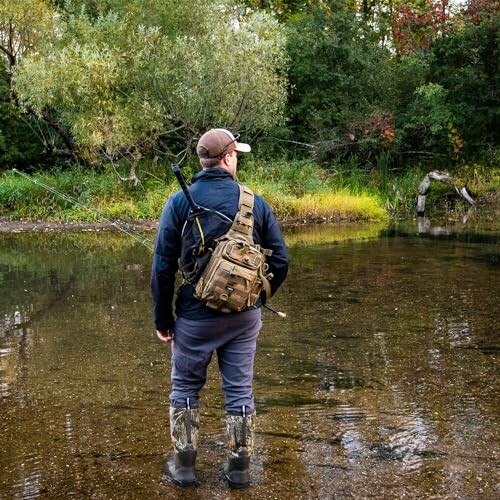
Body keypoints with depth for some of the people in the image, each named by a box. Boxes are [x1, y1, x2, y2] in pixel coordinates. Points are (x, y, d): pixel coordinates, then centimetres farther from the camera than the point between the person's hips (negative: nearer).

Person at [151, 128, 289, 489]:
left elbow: (163, 266, -9)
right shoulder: (256, 202, -3)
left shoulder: (179, 202, -8)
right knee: (240, 391, 13)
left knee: (185, 389, 16)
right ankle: (239, 467, 23)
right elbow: (280, 260, -1)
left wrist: (163, 318, 0)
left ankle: (184, 466, 22)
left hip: (196, 317, -1)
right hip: (245, 317, 2)